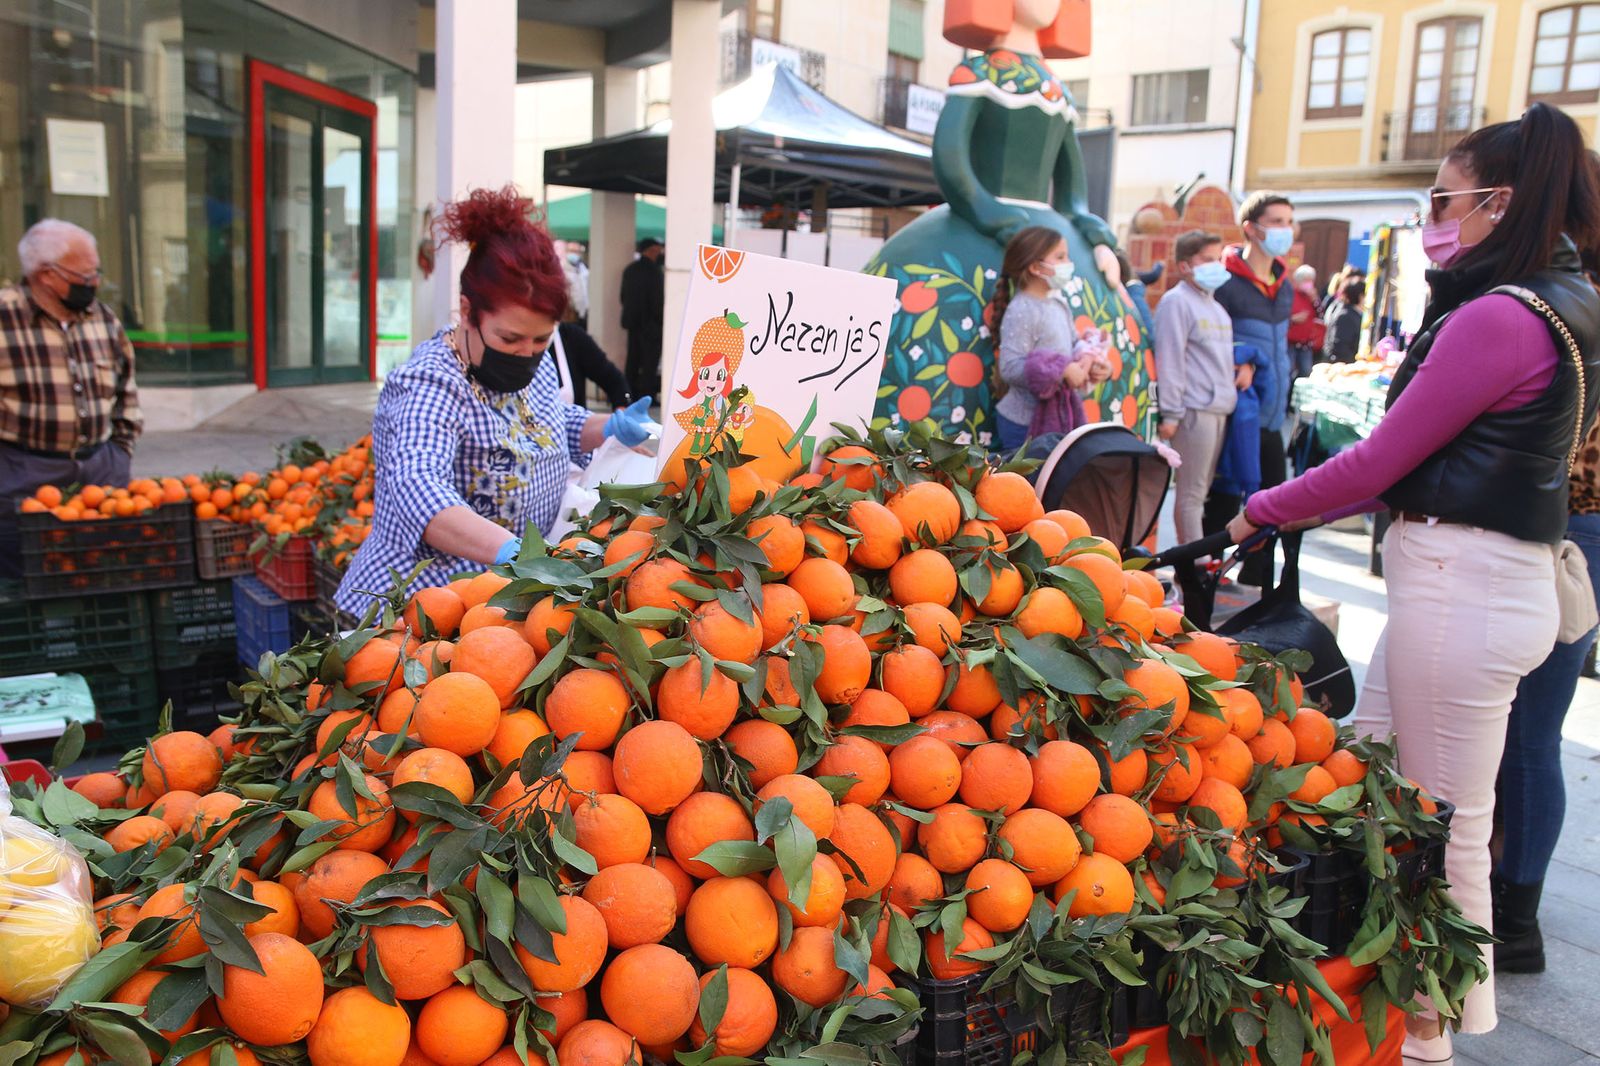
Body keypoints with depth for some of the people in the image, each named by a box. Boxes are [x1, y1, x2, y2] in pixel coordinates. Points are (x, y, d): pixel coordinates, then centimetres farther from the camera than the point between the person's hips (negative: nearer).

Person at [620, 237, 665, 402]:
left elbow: (623, 296, 12)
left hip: (632, 320, 7)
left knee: (633, 359, 12)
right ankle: (646, 397, -3)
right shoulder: (654, 271, -15)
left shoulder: (629, 269, 8)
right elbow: (659, 299, -16)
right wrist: (660, 319, -5)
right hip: (651, 322, -7)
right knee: (650, 361, -3)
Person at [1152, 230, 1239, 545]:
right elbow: (1169, 359, -12)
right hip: (1194, 410, -9)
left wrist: (1245, 364, 9)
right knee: (1191, 492, -5)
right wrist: (1170, 413, -17)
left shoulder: (1215, 304, 20)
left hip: (1220, 409, 9)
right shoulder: (1177, 301, -6)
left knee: (1201, 490, 13)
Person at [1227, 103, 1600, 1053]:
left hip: (1463, 584, -10)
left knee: (1446, 830, 3)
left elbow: (1380, 460, -15)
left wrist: (1264, 511, -2)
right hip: (1500, 574, 10)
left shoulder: (1498, 318, -17)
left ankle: (1430, 1036, 20)